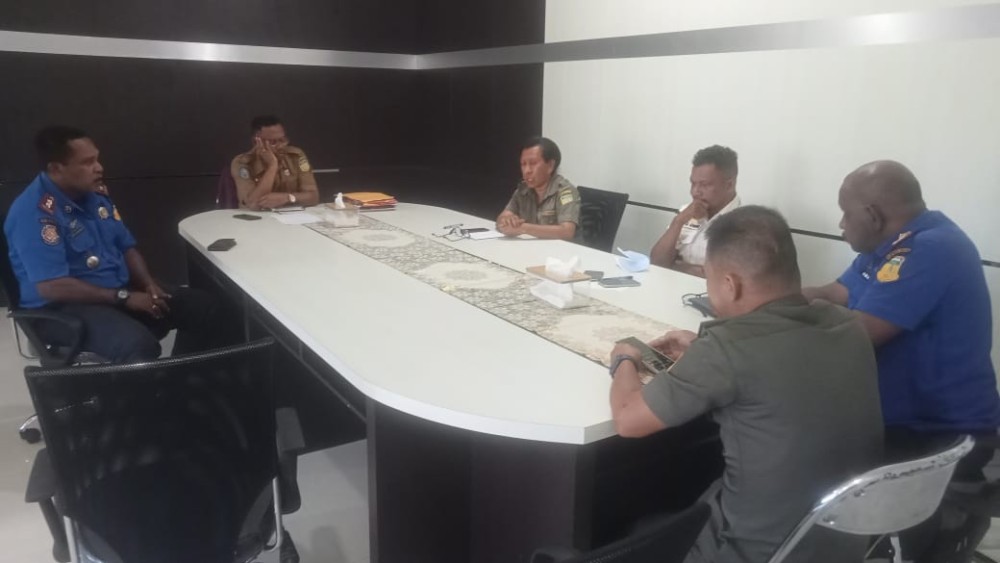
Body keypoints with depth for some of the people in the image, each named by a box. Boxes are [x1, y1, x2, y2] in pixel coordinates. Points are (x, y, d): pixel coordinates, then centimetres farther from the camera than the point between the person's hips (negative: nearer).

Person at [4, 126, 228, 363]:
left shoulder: (95, 193, 5)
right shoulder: (34, 212, -19)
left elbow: (126, 246, 14)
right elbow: (52, 287, -25)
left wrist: (149, 284, -5)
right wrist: (124, 298, -22)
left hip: (119, 289, 8)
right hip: (63, 307, -8)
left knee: (201, 306, -5)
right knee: (138, 345, -36)